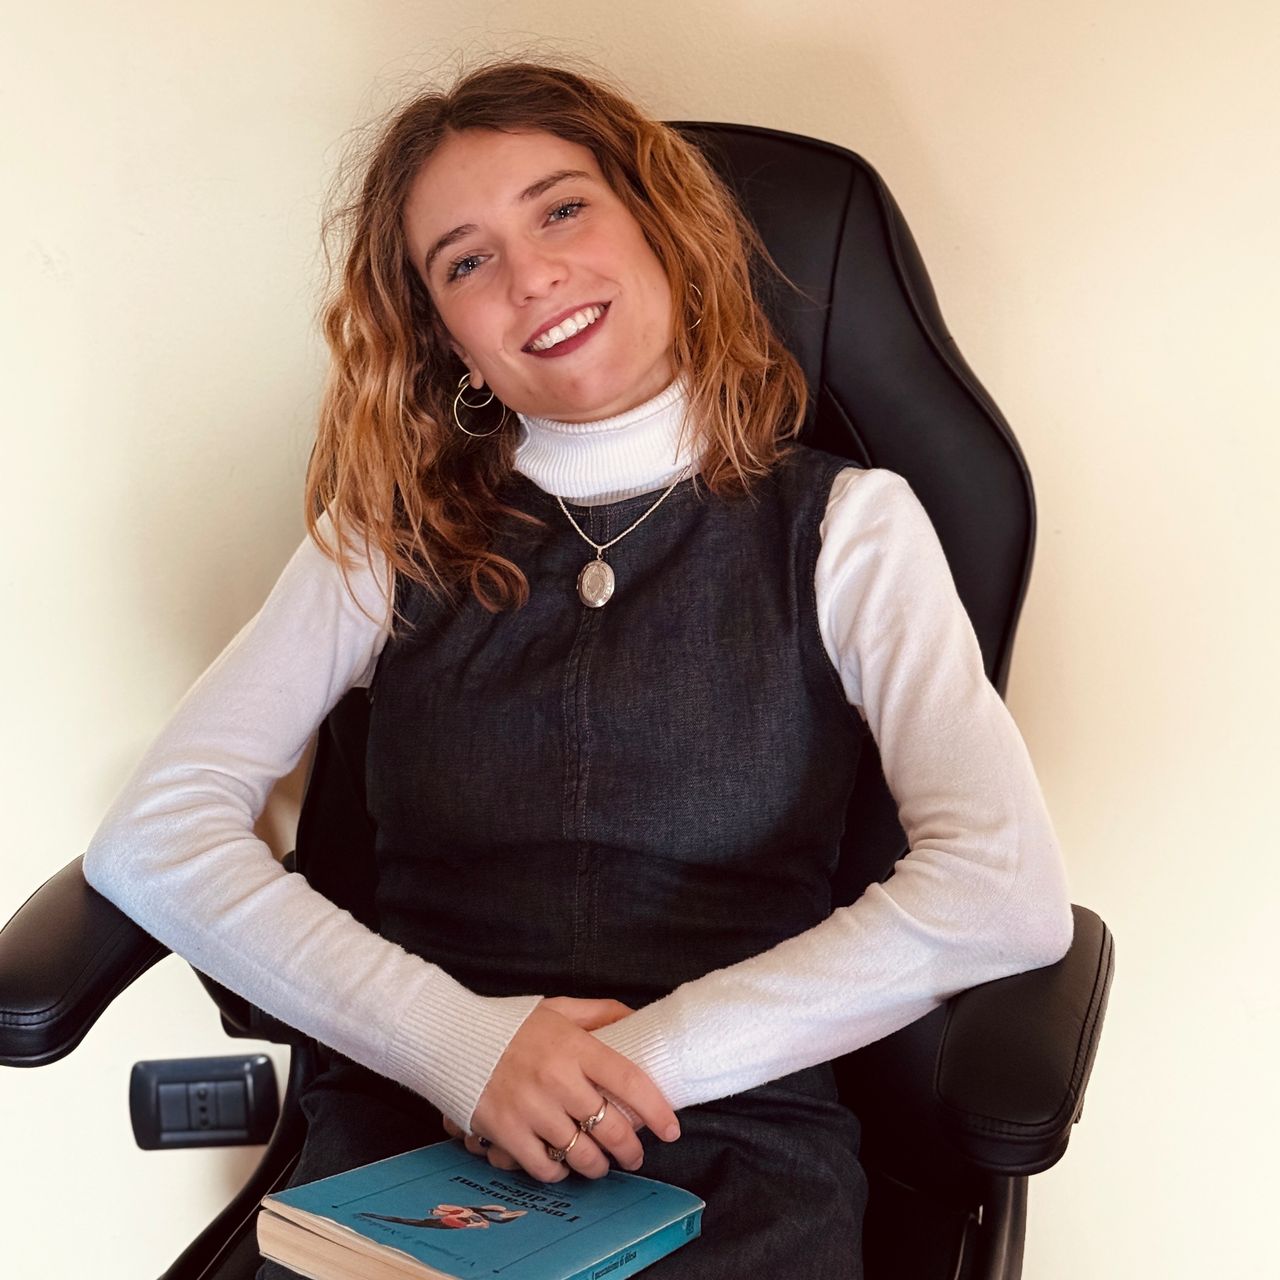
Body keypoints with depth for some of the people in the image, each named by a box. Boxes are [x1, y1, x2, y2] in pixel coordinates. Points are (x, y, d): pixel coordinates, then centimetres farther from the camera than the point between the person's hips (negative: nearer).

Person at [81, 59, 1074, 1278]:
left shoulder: (840, 525, 4)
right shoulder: (389, 538, 10)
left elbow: (1009, 893, -9)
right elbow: (150, 833, 0)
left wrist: (648, 1058, -13)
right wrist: (460, 1041, -12)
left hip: (735, 1153, 0)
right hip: (407, 1126, 1)